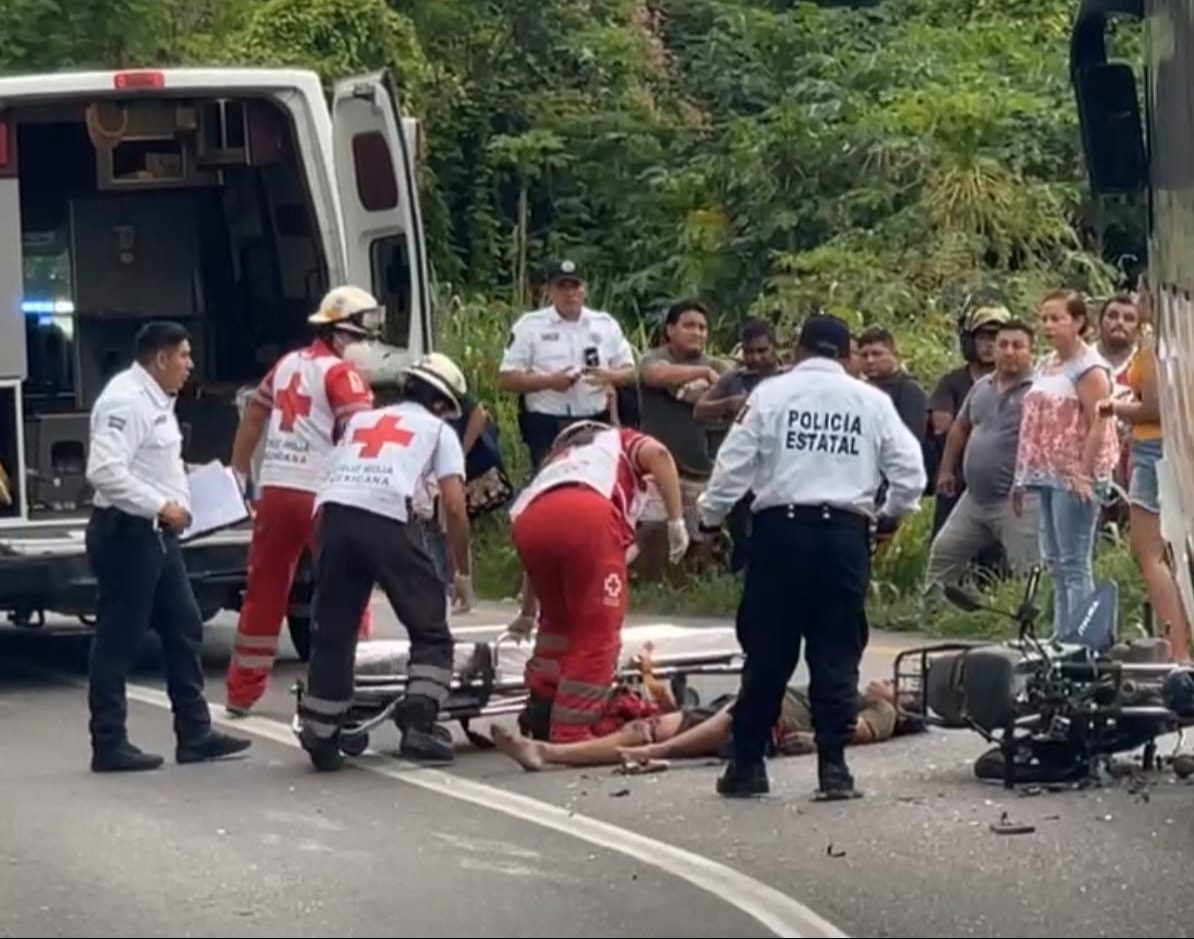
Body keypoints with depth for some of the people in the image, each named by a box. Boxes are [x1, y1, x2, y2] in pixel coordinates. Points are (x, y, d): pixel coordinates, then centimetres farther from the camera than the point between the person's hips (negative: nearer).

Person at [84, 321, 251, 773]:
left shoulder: (154, 399, 16)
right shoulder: (126, 399, -17)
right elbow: (105, 471, -26)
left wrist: (176, 504, 11)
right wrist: (162, 506, -23)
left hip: (155, 532, 11)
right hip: (126, 532, -11)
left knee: (183, 629, 12)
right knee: (118, 640, -4)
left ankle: (194, 733, 18)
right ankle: (109, 745, 0)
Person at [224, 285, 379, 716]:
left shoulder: (287, 364, 17)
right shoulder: (341, 373, -6)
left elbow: (253, 418, 25)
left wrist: (238, 473, 33)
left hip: (274, 490, 7)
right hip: (322, 495, -7)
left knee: (264, 592, 12)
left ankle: (241, 691, 17)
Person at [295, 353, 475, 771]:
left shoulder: (361, 418, 32)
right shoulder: (439, 430, 20)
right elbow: (454, 507, 9)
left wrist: (324, 546, 33)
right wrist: (462, 571, 19)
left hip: (332, 514, 4)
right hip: (384, 522, -4)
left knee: (333, 632, 13)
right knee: (430, 630, 11)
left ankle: (320, 737, 11)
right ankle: (418, 728, 1)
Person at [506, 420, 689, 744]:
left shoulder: (556, 460, 46)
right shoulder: (621, 441, 35)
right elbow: (656, 453, 9)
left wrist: (528, 612, 60)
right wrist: (676, 520, 7)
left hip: (529, 521, 5)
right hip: (589, 515, -5)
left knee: (558, 619, 29)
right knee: (597, 631, 4)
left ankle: (541, 712, 27)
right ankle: (572, 732, 1)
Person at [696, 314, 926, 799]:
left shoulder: (771, 394, 2)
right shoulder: (872, 401, 7)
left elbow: (734, 463, -2)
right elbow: (909, 471, 6)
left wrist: (710, 517, 10)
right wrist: (889, 514, 24)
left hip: (781, 528, -1)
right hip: (845, 534, 1)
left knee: (768, 651, 4)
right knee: (837, 654, 6)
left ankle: (747, 764, 8)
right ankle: (833, 767, 3)